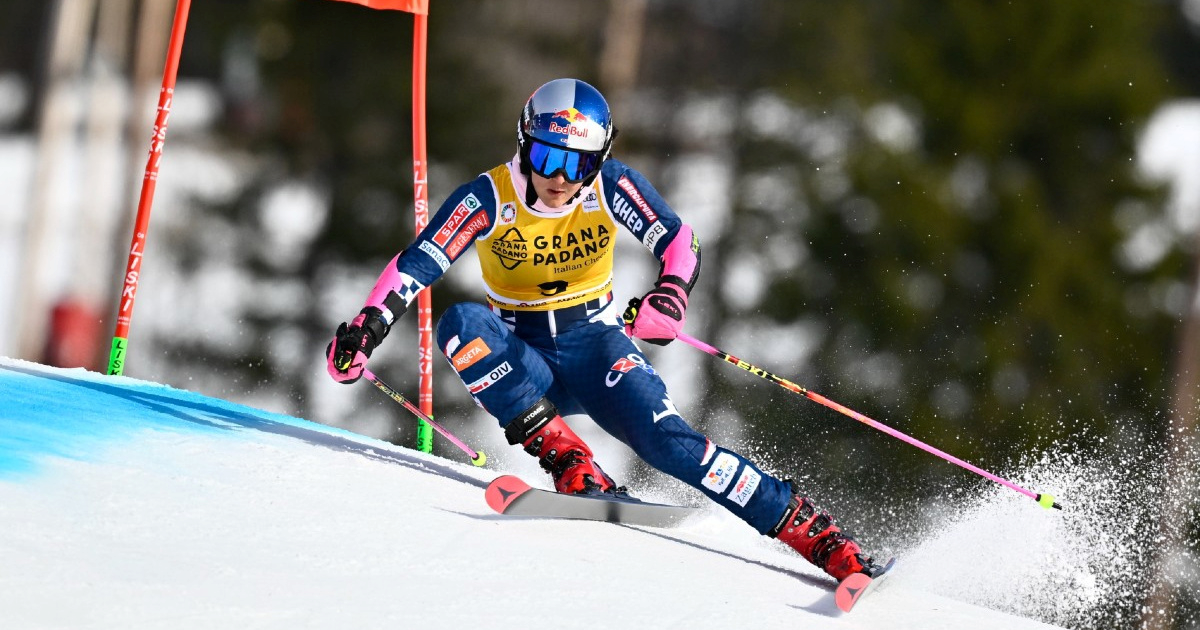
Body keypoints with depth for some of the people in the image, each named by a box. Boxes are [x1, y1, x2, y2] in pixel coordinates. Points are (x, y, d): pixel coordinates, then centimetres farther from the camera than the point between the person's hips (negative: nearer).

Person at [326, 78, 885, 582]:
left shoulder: (611, 187, -12)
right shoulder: (489, 198, -15)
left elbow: (679, 242, -9)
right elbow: (416, 264, -19)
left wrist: (670, 297, -31)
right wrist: (366, 329, -32)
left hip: (594, 346, -1)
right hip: (521, 362, 1)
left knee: (667, 442, -24)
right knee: (461, 323, -31)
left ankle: (814, 533, -23)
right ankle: (565, 460, -33)